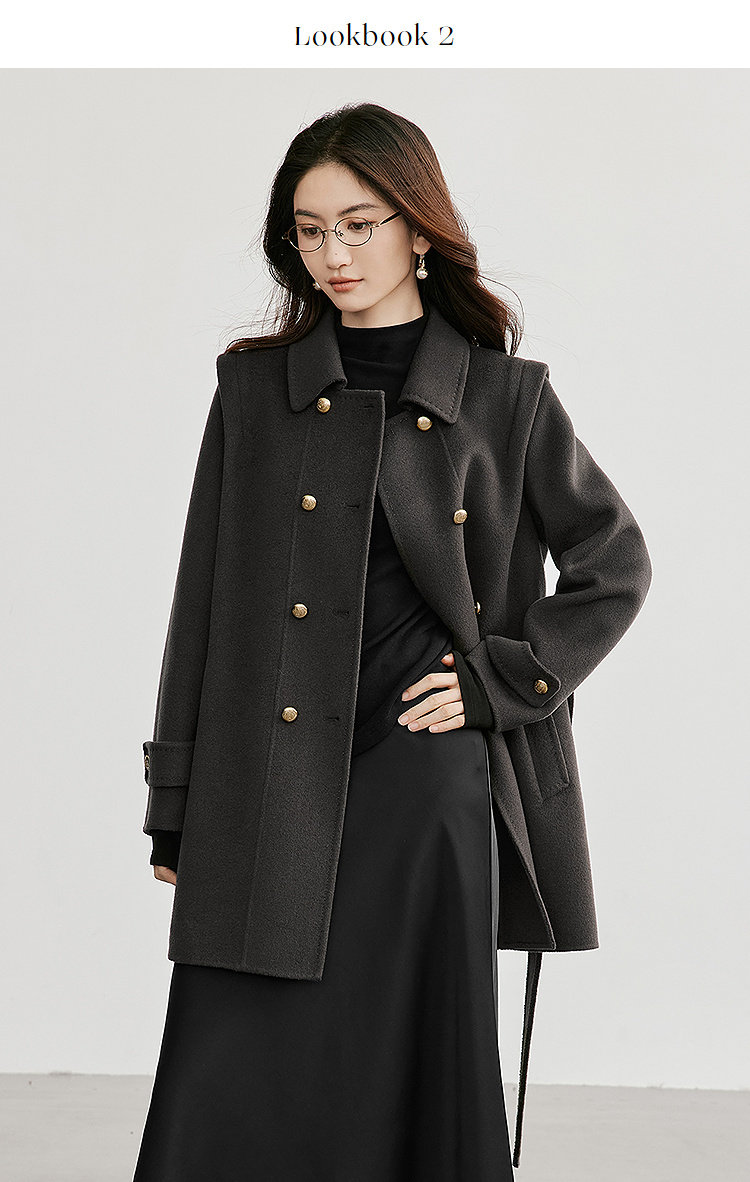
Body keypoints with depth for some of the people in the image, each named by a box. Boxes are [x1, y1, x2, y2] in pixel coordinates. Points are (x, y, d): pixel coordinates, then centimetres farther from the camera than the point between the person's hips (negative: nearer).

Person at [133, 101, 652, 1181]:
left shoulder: (505, 395, 4)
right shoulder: (255, 386, 7)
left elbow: (617, 565, 12)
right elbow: (205, 601, 7)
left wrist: (506, 678, -1)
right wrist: (177, 808, 5)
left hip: (431, 780, -1)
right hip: (271, 796, 1)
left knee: (421, 1082, 6)